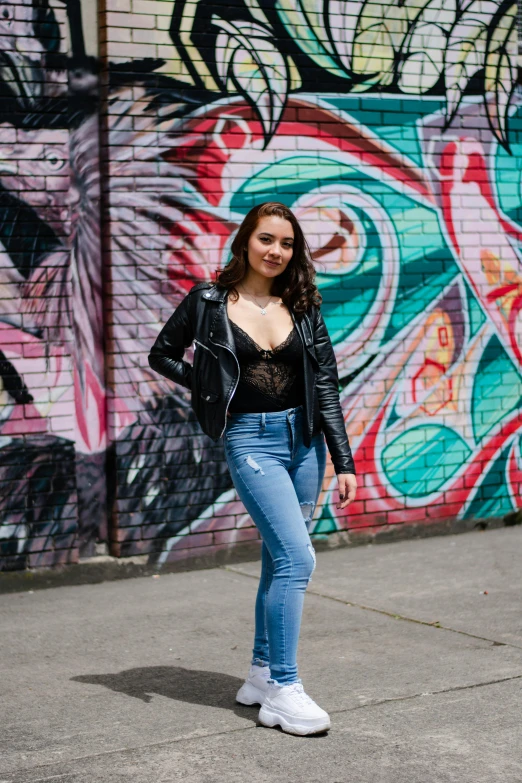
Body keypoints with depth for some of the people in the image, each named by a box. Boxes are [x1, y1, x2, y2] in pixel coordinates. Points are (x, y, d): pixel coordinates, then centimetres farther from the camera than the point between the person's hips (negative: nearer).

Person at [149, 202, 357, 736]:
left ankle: (262, 674, 26)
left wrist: (344, 463, 1)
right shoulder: (209, 302, -2)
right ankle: (282, 691, -8)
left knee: (279, 559, 11)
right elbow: (162, 355, 11)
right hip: (251, 440, -4)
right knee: (297, 558, -15)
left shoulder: (302, 307, 6)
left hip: (303, 438, 5)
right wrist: (212, 390, -1)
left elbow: (326, 389, 5)